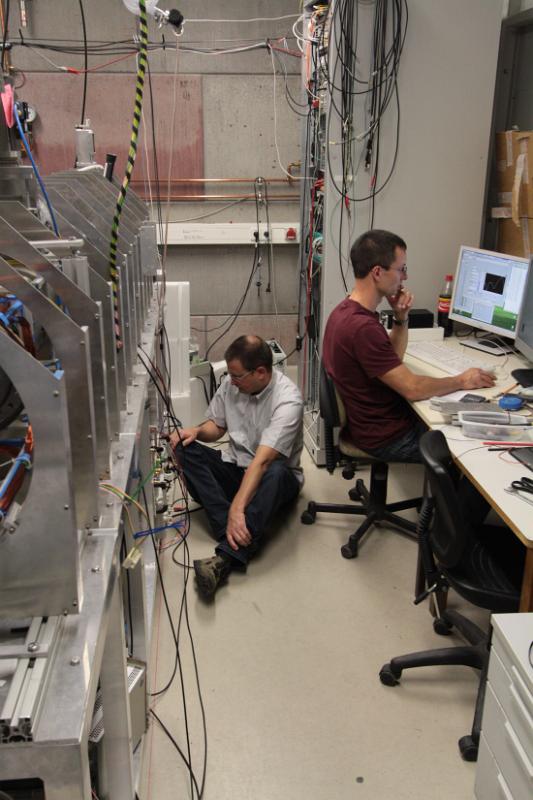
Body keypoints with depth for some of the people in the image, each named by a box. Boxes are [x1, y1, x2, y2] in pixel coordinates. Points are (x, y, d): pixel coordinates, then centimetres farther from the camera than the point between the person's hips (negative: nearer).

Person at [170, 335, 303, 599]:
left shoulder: (287, 400, -25)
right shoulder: (231, 383, -5)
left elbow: (262, 461, -35)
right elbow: (216, 425, 11)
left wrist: (237, 509, -43)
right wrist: (197, 430, -13)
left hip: (277, 477, -5)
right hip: (235, 468, 6)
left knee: (275, 473, -41)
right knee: (186, 450, -19)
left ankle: (226, 558, -50)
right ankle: (237, 535, -34)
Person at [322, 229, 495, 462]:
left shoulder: (347, 310, 2)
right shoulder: (362, 327, -29)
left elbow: (393, 360, 13)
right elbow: (412, 388, -24)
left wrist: (401, 318, -3)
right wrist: (461, 381, -8)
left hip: (375, 419, 9)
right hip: (386, 437, -9)